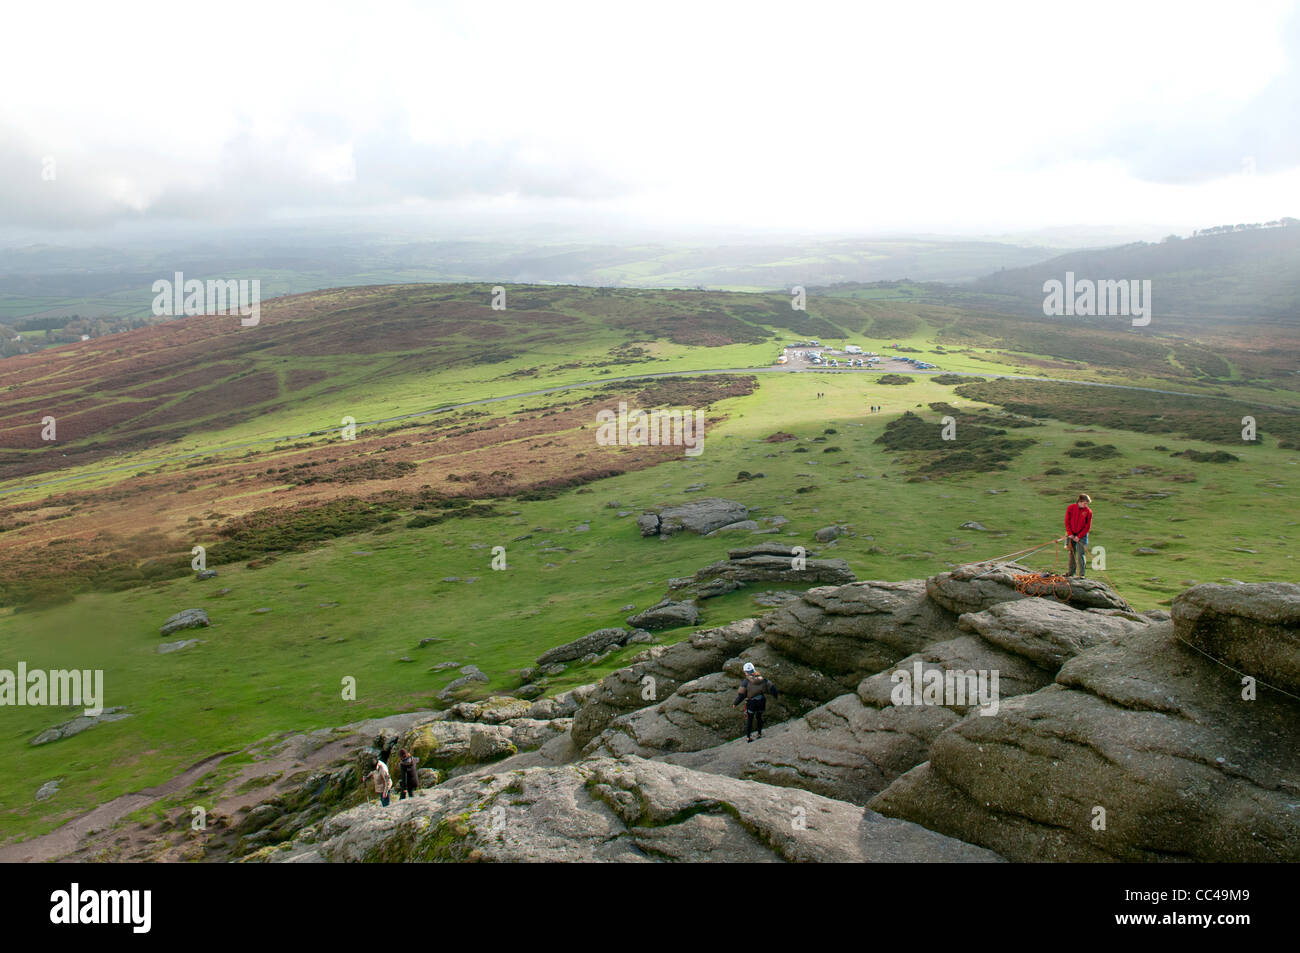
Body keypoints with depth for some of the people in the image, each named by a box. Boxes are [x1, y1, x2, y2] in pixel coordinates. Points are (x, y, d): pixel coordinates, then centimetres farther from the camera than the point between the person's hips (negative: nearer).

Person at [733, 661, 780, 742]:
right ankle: (760, 734, 30)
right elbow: (771, 688, 5)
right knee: (759, 717, 23)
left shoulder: (746, 682, -14)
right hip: (761, 702, 3)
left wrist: (735, 703, -2)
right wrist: (777, 694, 21)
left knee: (749, 719, 13)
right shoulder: (762, 679, -3)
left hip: (751, 704, -3)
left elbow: (741, 695, -14)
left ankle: (748, 737, 17)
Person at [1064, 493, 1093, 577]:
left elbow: (1088, 526, -6)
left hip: (1082, 535, -2)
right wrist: (1070, 534, -9)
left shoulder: (1088, 511, -8)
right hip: (1071, 534, 2)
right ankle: (1071, 571, 19)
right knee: (1071, 553, 9)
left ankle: (1082, 573, -1)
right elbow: (1067, 522, 0)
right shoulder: (1070, 508, -4)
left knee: (1081, 554, -6)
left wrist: (1079, 536, -12)